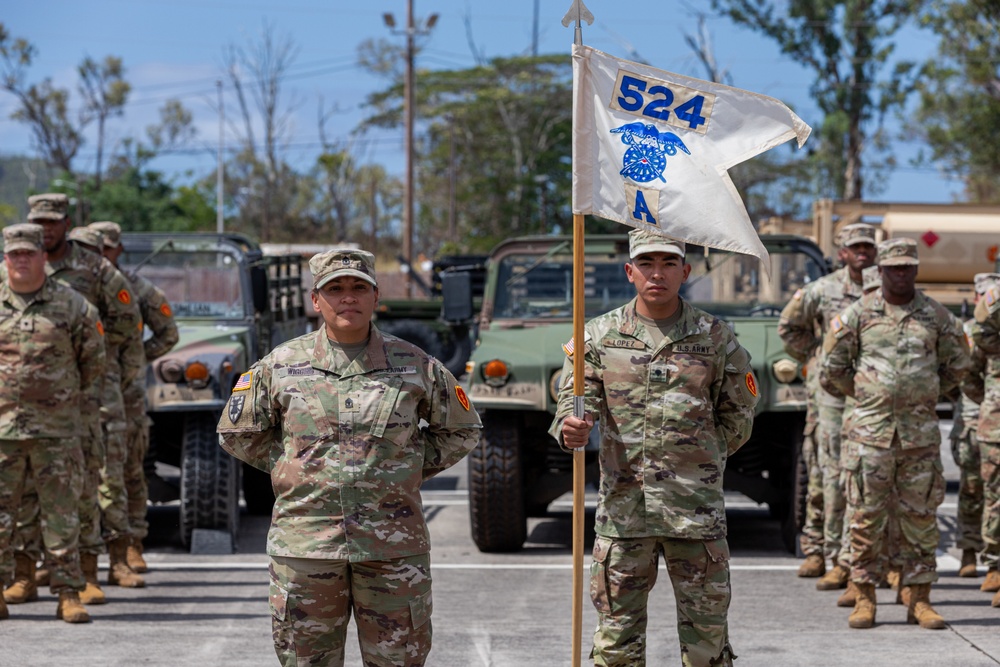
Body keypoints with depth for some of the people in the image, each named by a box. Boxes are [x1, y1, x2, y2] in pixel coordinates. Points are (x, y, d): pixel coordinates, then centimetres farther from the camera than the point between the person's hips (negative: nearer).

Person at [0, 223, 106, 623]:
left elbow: (94, 357, 13)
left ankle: (69, 593, 4)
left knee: (61, 512, 0)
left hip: (57, 428, -1)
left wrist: (86, 401, 11)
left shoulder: (72, 306, 3)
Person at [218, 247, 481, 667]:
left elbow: (461, 432, 14)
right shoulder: (280, 366, 3)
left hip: (394, 548, 0)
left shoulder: (415, 366, 3)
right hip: (305, 545, 0)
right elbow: (237, 434, 12)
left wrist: (409, 469, 5)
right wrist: (294, 467, 5)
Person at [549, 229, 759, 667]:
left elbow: (737, 416, 10)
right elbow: (577, 398, -2)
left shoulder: (716, 337, 3)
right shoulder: (599, 335, 5)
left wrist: (697, 462, 5)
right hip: (622, 506, 1)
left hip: (697, 511, -1)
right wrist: (570, 429, -24)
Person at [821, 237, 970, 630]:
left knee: (920, 515, 3)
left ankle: (919, 600, 10)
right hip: (871, 430, -1)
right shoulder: (858, 314, 1)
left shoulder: (936, 316, 5)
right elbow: (832, 368, 8)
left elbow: (957, 363, 19)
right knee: (867, 514, 0)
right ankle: (865, 599, 7)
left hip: (921, 432, 2)